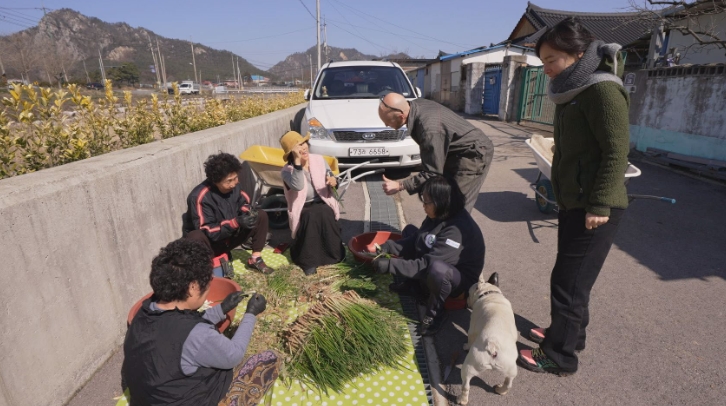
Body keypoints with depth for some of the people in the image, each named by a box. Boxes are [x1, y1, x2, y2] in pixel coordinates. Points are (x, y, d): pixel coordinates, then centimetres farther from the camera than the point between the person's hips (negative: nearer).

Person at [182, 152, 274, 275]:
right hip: (211, 241, -5)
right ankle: (219, 260, -12)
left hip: (230, 235, 6)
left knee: (261, 216, -10)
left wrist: (248, 212, -21)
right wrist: (236, 222, -38)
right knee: (196, 237, -39)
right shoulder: (200, 197, -29)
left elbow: (243, 203, 4)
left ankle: (255, 259, -6)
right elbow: (206, 230, -28)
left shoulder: (234, 186, -13)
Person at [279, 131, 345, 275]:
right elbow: (298, 186, -31)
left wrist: (334, 181, -18)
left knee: (325, 214, -31)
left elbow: (330, 179, 7)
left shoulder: (319, 160, 1)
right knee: (311, 216, -35)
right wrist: (297, 162, -33)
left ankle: (334, 253, -8)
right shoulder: (287, 170, -11)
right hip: (304, 210, -2)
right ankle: (308, 261, -18)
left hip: (323, 204, 3)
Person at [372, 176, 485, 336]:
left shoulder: (456, 230, -33)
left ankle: (435, 313, -11)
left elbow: (427, 264, -35)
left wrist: (390, 265, -33)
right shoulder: (438, 215, -7)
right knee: (410, 230, 11)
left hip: (461, 278, -9)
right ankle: (415, 286, 11)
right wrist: (389, 246, -13)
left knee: (436, 268, -43)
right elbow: (415, 241, 2)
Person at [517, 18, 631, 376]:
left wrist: (600, 204, -22)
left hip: (593, 206, -9)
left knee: (568, 282, 0)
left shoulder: (603, 90, -15)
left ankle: (560, 356, 16)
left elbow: (617, 151, -19)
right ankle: (569, 334, 37)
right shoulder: (575, 92, 13)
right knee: (572, 278, 19)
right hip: (573, 201, 9)